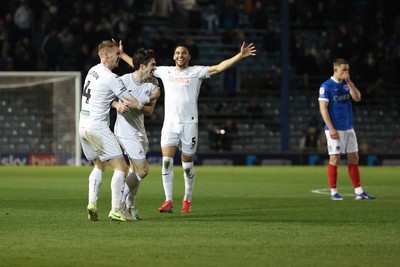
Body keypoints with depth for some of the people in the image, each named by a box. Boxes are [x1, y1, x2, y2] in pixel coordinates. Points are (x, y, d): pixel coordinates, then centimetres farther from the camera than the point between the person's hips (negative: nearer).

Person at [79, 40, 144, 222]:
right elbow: (131, 102, -10)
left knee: (99, 165, 22)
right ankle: (115, 211, -11)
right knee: (121, 166, -5)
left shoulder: (93, 71, 12)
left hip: (83, 125, 9)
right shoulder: (110, 78, -14)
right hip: (97, 126, -9)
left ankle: (92, 204, 7)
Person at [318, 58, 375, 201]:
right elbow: (323, 108, -12)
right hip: (335, 129, -7)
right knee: (335, 159, -5)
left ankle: (358, 192, 7)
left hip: (348, 128, 7)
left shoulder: (347, 84, 12)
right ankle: (333, 192, 2)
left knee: (354, 158, 5)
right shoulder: (326, 86, -8)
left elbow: (357, 97, 0)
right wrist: (331, 128, -17)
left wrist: (349, 82, -8)